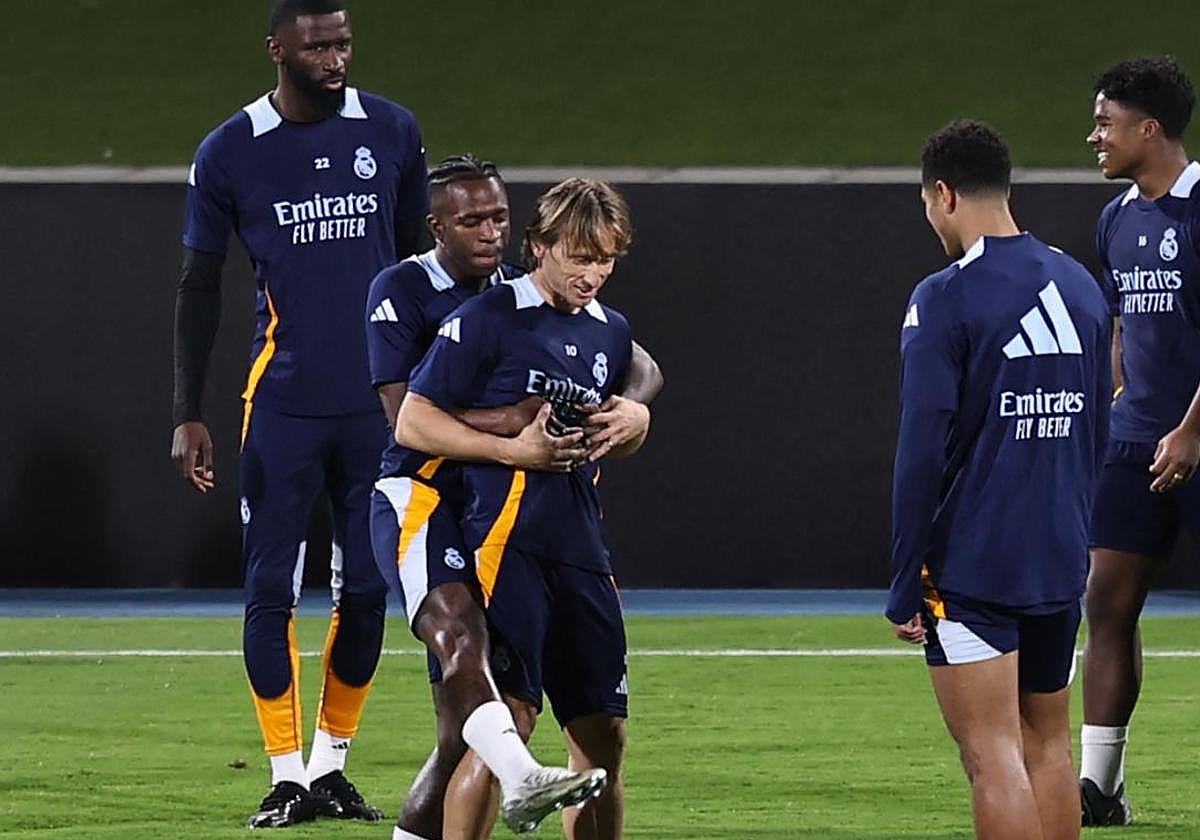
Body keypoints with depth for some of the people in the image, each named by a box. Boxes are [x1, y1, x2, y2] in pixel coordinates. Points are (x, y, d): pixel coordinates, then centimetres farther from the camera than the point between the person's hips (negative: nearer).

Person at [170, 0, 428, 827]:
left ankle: (331, 767, 15)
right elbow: (200, 288, 4)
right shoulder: (231, 153, -2)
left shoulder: (391, 133, 4)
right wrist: (188, 415, 0)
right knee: (271, 589, -5)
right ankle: (288, 776, 3)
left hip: (379, 404, 2)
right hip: (283, 407, -2)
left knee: (367, 590, 3)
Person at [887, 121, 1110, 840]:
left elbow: (923, 451, -14)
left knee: (993, 754, -7)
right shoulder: (1081, 288, 9)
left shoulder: (945, 299, -12)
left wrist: (904, 585, -9)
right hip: (1062, 564, 6)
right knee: (1048, 744, 14)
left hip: (972, 564, -6)